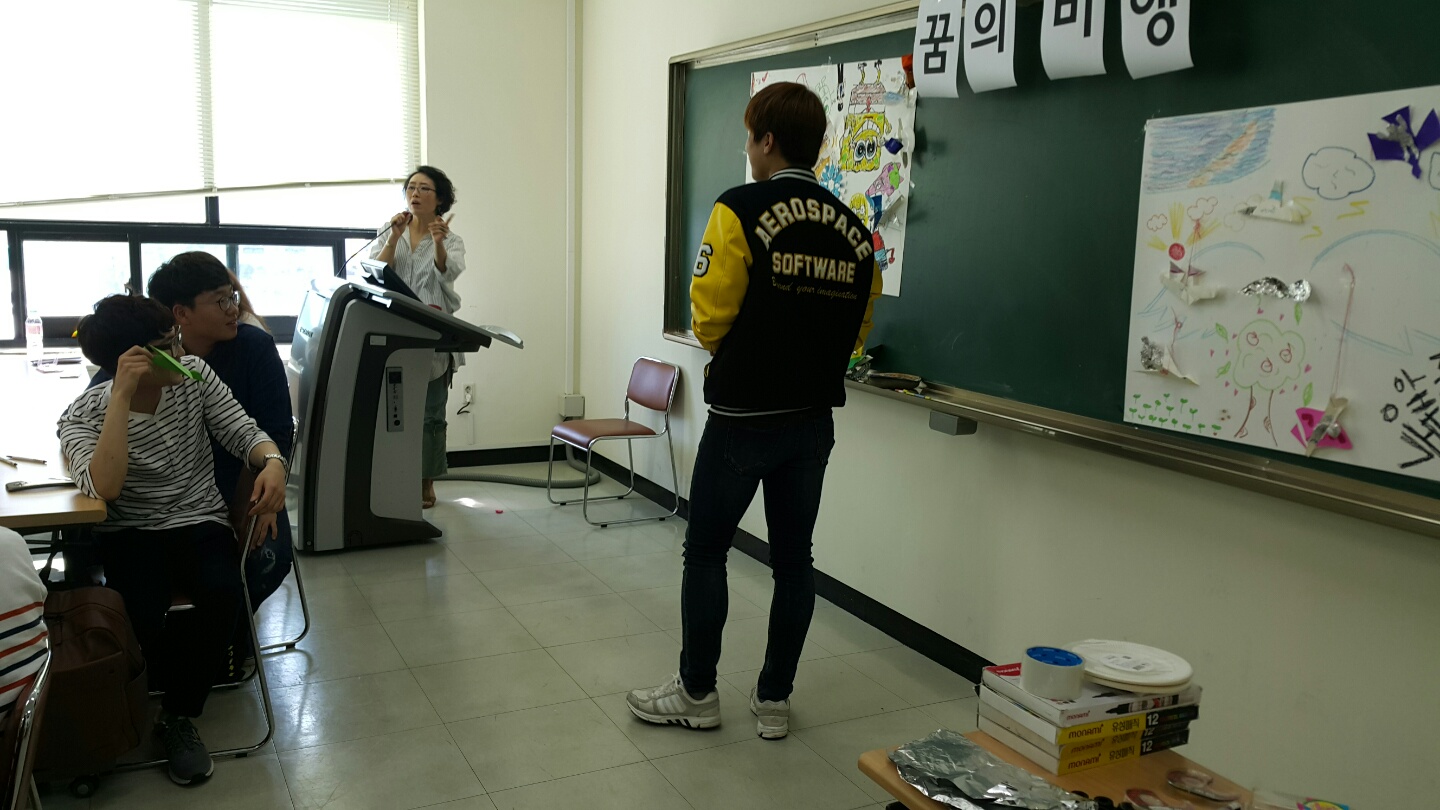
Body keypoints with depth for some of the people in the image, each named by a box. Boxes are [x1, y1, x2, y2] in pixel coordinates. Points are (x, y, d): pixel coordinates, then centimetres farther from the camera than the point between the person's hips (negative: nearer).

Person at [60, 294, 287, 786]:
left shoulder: (193, 375, -3)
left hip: (201, 523, 2)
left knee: (222, 596, -30)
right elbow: (104, 486, -27)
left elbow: (244, 432, -3)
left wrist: (272, 462, -27)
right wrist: (122, 396, -31)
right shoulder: (82, 416, -10)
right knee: (139, 612, -32)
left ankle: (179, 716, -5)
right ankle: (191, 685, 3)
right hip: (129, 535, -1)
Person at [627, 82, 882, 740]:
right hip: (814, 419, 5)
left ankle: (696, 691, 21)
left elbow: (709, 316, -14)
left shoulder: (740, 211, -13)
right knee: (793, 558, 13)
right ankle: (774, 699, 23)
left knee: (705, 551, 10)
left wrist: (724, 350, 7)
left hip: (741, 417, -5)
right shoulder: (854, 233, 3)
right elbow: (857, 332, 8)